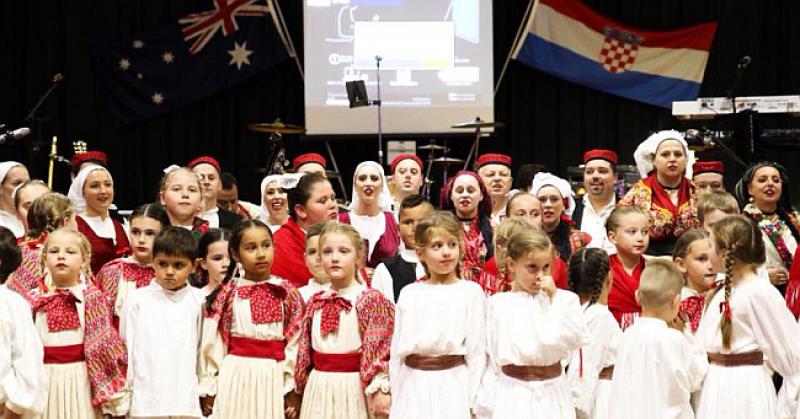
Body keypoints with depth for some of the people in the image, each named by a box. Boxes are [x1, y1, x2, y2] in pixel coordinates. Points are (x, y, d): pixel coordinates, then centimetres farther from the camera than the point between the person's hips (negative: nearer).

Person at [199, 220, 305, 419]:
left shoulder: (288, 295, 4)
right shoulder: (226, 295, 2)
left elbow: (294, 344, 3)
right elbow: (212, 344, 2)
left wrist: (292, 389, 0)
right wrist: (209, 389, 0)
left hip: (274, 379, 1)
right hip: (236, 378, -1)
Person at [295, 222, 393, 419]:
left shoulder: (371, 300, -7)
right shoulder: (315, 302, 10)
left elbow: (378, 349, -12)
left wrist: (380, 389, -19)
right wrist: (302, 386, 17)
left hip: (354, 387, -5)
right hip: (319, 390, 5)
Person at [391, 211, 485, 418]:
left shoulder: (470, 292, -1)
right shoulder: (409, 293, 8)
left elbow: (476, 351, -2)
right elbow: (397, 350, 12)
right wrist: (395, 397, 10)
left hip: (452, 386, -3)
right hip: (412, 388, 3)